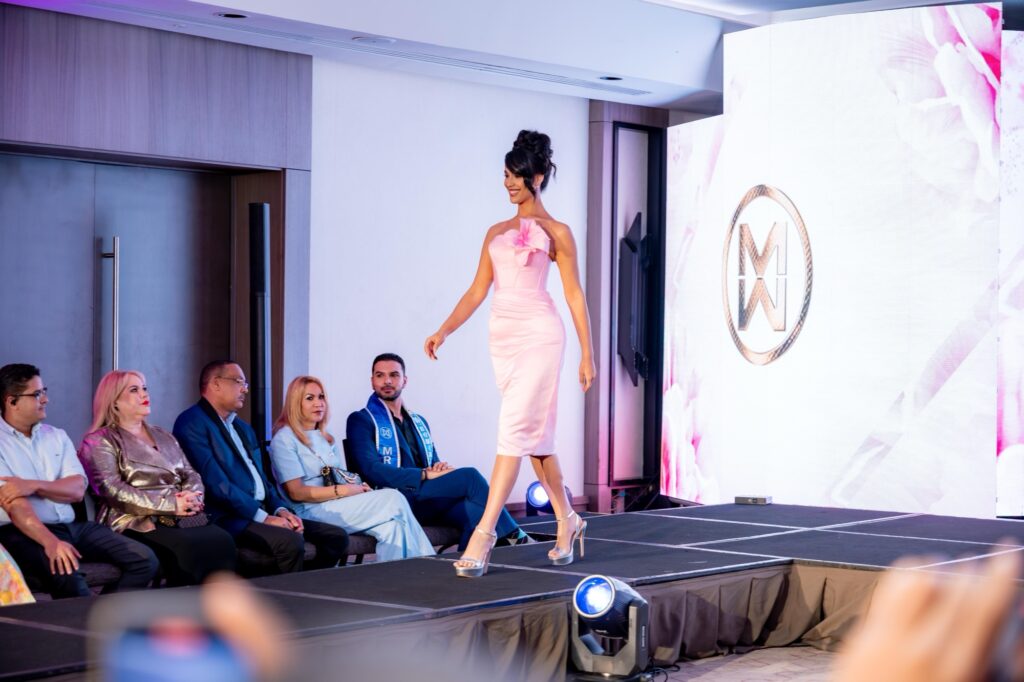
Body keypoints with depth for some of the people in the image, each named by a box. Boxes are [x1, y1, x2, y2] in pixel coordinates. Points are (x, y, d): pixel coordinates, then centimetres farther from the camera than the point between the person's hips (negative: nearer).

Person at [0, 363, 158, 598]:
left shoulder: (56, 436, 16)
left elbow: (77, 489, 4)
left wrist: (34, 485, -14)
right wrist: (50, 542, -29)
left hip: (71, 526, 6)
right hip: (24, 533, -6)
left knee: (144, 560, -10)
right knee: (65, 574, -36)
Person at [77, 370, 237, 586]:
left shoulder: (163, 436, 27)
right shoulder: (100, 441, 6)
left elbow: (191, 475, 20)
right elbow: (113, 490, -8)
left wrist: (191, 498, -6)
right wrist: (171, 504, -14)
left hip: (182, 518, 6)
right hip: (139, 523, -6)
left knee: (222, 541, -27)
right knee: (192, 549, -35)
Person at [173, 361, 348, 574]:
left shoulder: (244, 428, 24)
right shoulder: (192, 423, -6)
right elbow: (215, 483, -16)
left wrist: (280, 509, 3)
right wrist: (263, 517, -16)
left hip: (261, 512, 9)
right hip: (229, 518, -9)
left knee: (336, 536, -4)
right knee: (290, 542, -33)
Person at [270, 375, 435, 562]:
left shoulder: (327, 439, 24)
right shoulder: (284, 440, -1)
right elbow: (296, 492, -10)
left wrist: (359, 487, -6)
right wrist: (342, 490, -15)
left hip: (341, 505, 7)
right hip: (313, 511, -7)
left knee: (390, 525, -25)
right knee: (393, 499, -21)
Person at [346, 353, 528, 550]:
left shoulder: (420, 422, 26)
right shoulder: (361, 421, 5)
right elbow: (371, 470, -9)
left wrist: (443, 468, -2)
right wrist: (425, 475, -17)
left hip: (428, 500, 6)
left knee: (474, 511, -28)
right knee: (469, 476, -21)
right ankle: (513, 537, -12)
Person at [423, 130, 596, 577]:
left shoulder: (555, 232, 2)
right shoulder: (497, 232, 17)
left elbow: (574, 295, 0)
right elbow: (477, 290, 13)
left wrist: (587, 354, -3)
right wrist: (444, 331, 1)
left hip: (538, 334, -6)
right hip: (503, 336, 6)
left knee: (515, 430, -15)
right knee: (535, 433, 12)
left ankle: (484, 532, -20)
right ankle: (567, 520, 25)